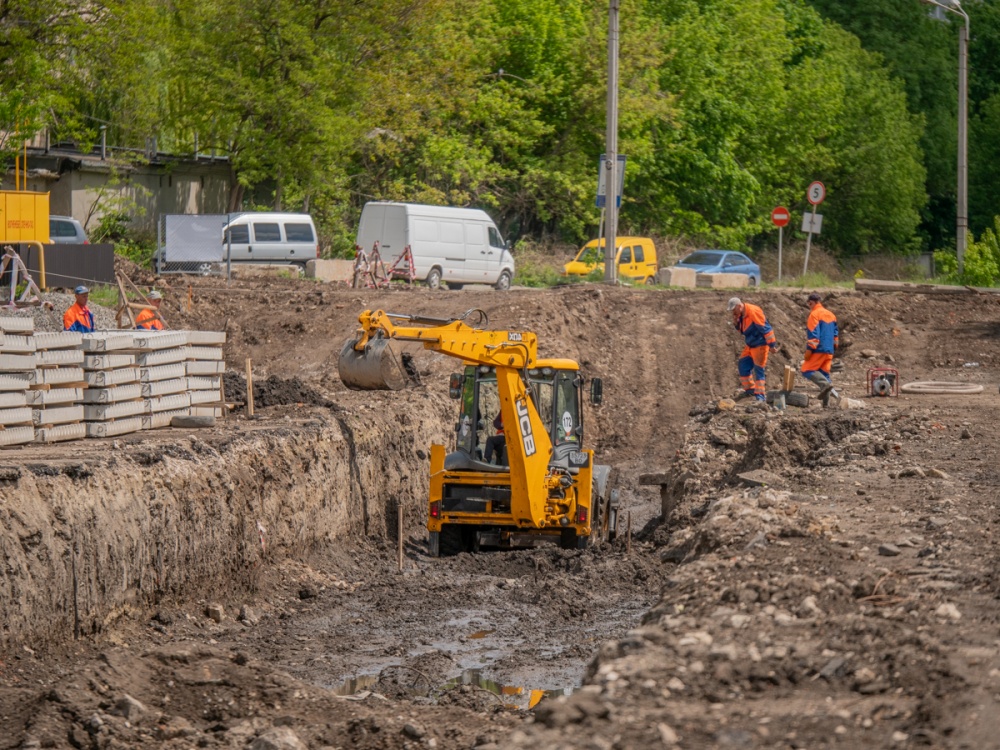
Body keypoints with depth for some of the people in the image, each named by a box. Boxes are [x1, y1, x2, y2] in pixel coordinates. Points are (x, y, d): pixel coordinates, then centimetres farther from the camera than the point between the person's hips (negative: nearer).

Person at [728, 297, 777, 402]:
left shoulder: (753, 312, -23)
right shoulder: (740, 314, 5)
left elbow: (765, 328, -22)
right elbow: (742, 330, 18)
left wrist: (771, 344, -20)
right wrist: (736, 323, -4)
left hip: (760, 345, -9)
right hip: (751, 346, 9)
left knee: (759, 369, -7)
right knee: (743, 365, 13)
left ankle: (760, 395, -2)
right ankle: (749, 389, 25)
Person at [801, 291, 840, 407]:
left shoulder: (814, 314, -8)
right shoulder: (831, 315, 17)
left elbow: (813, 334, -15)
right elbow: (835, 333, 21)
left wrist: (809, 349, -14)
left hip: (818, 350, -8)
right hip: (829, 351, 8)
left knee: (807, 370, -6)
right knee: (824, 373, 10)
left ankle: (825, 384, -28)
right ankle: (826, 402, 2)